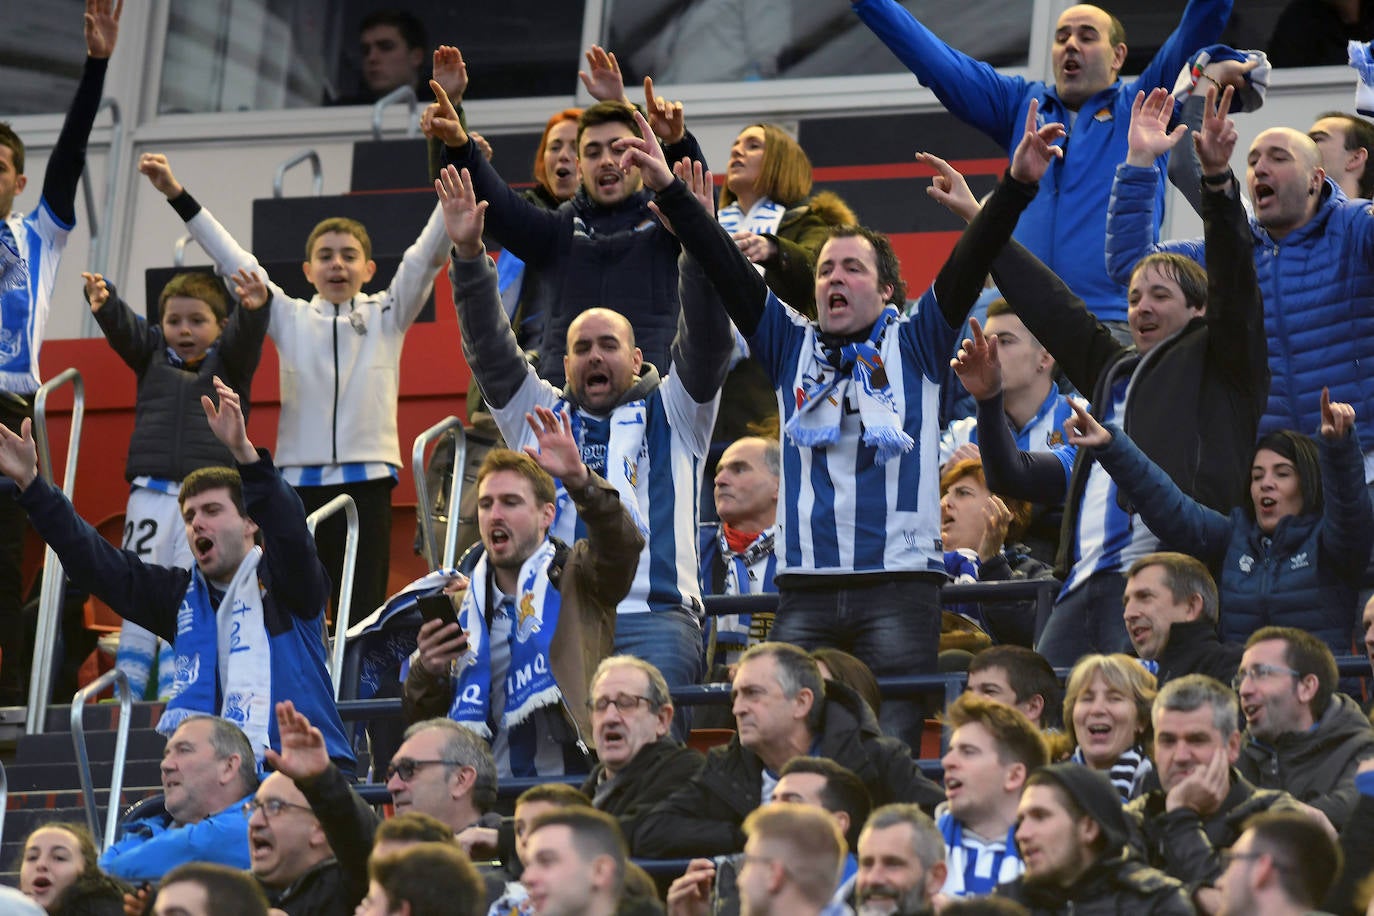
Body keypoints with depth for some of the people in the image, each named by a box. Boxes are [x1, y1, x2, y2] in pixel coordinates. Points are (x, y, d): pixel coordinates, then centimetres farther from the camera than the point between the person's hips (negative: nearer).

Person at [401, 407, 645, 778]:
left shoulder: (575, 575, 11)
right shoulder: (461, 605, 20)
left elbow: (622, 543, -13)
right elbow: (420, 722, 21)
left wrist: (579, 479, -28)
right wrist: (428, 672, -1)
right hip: (488, 787, 3)